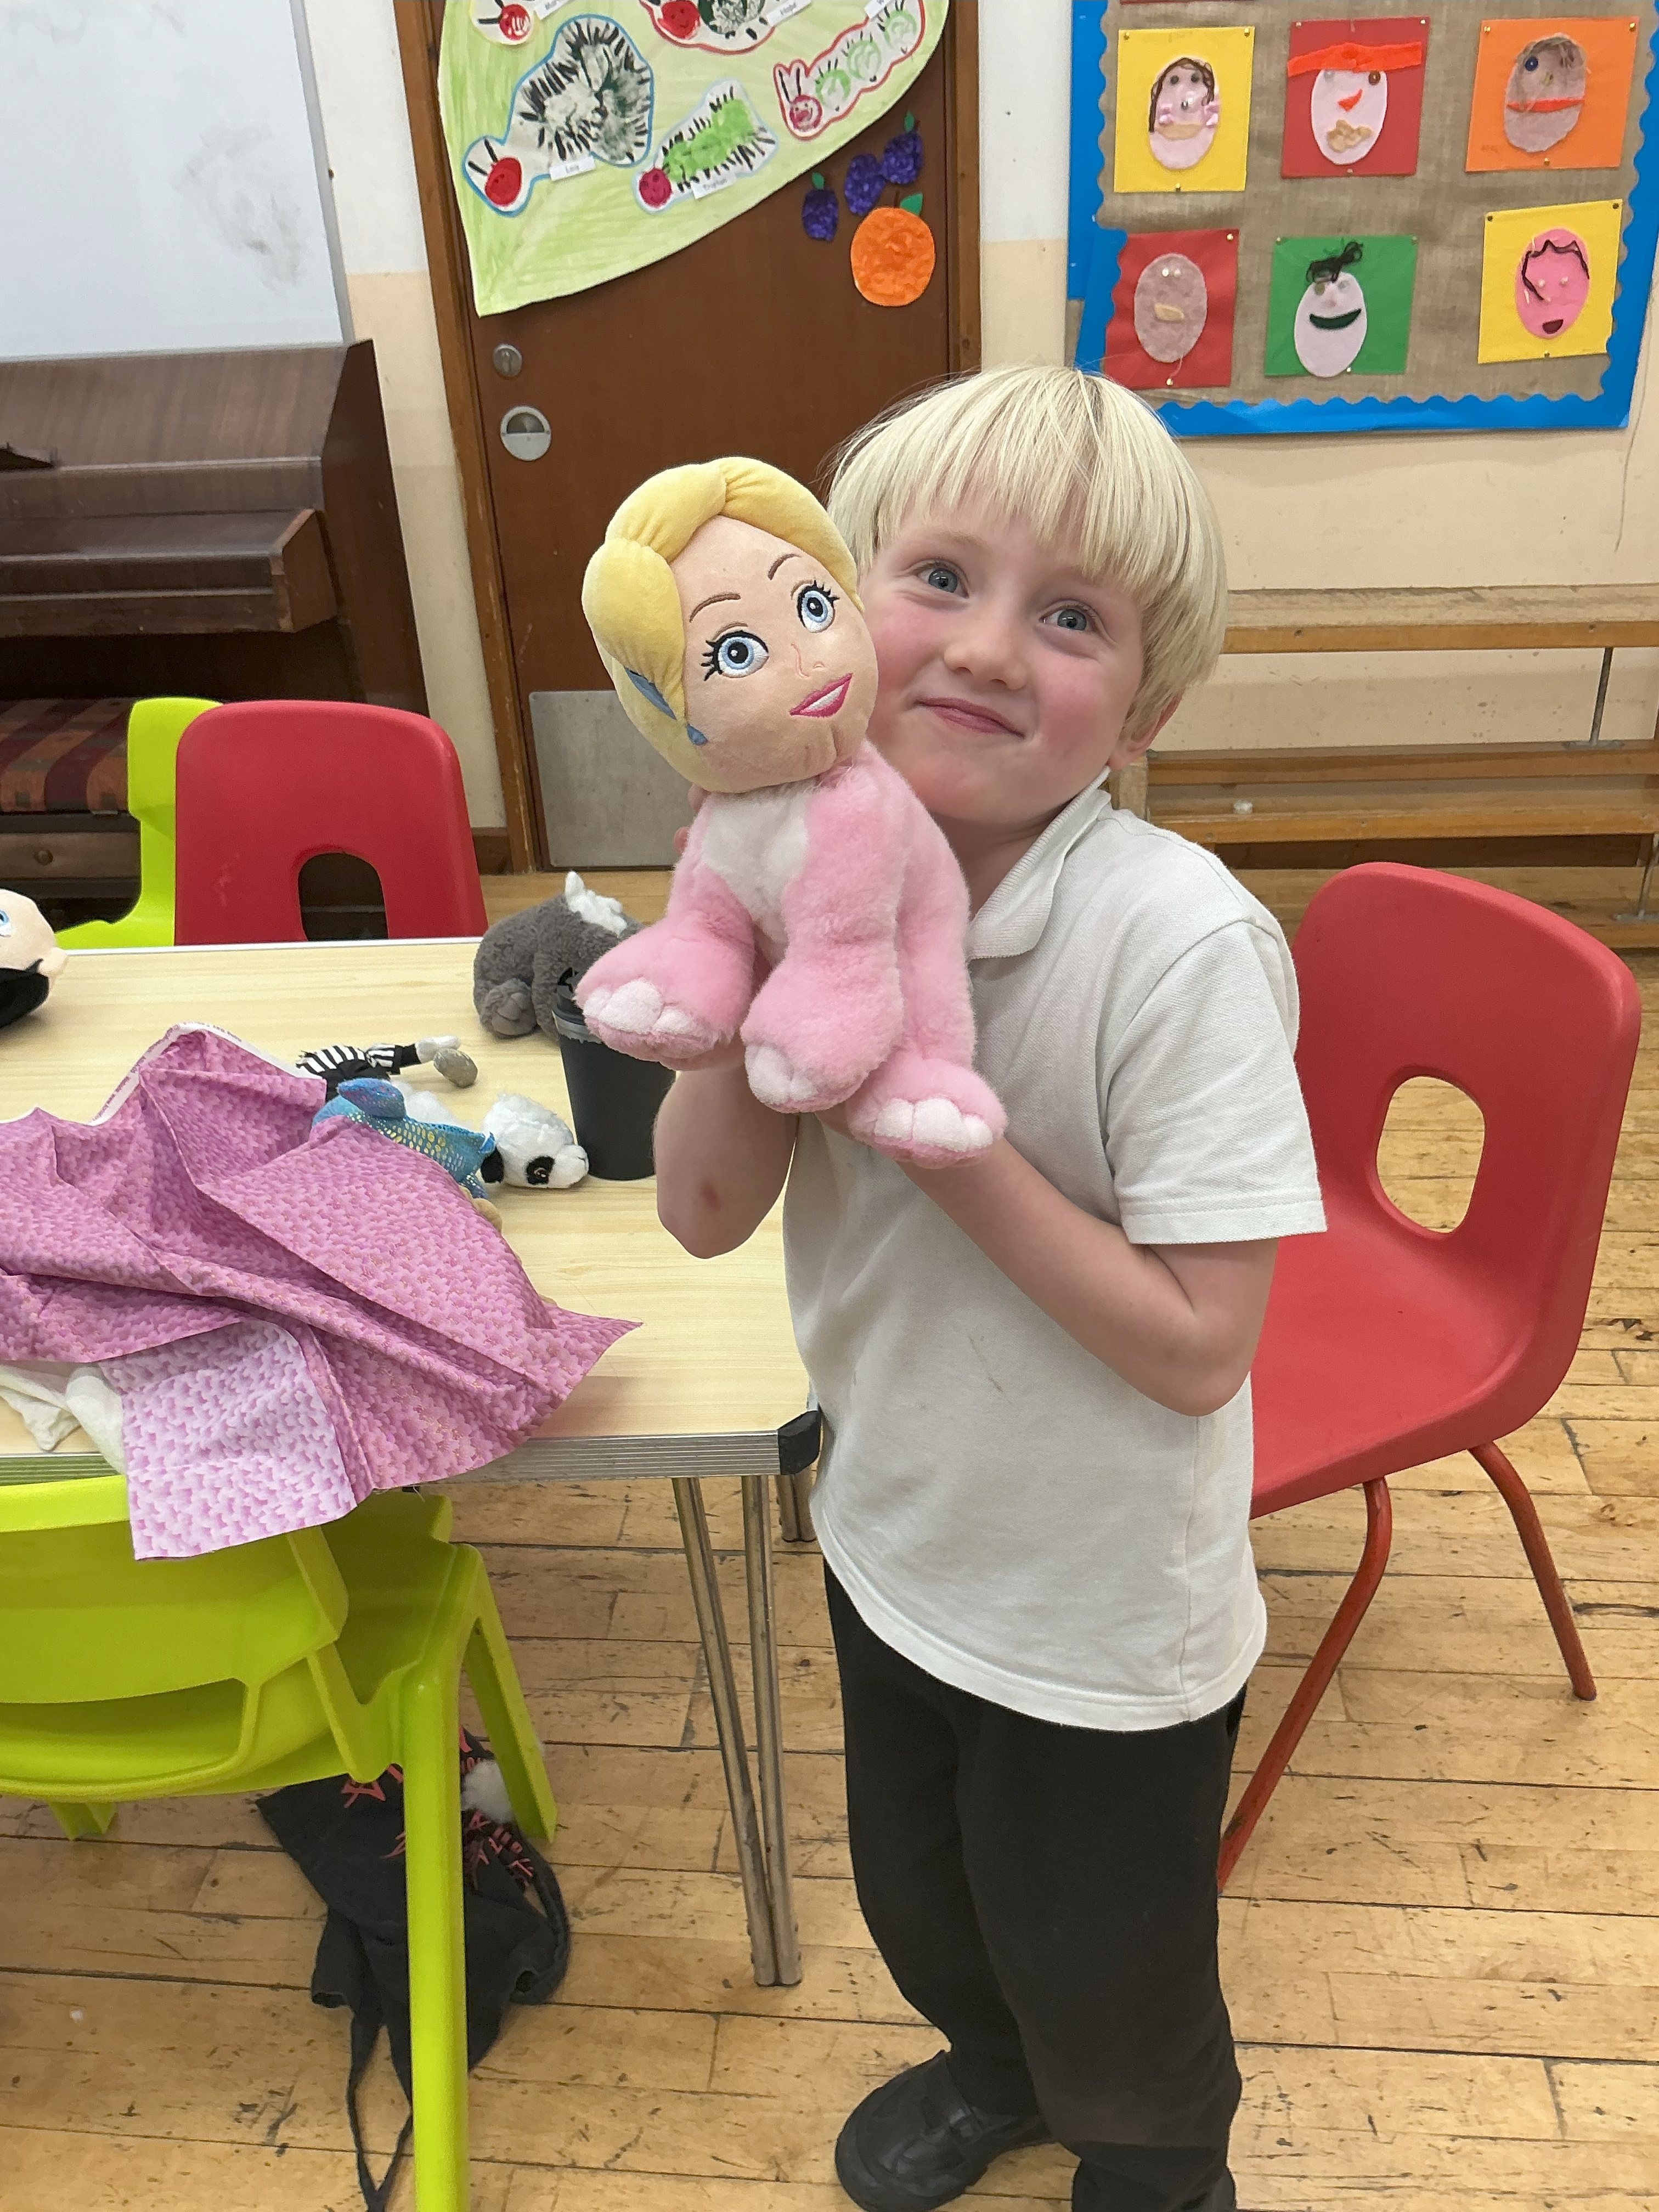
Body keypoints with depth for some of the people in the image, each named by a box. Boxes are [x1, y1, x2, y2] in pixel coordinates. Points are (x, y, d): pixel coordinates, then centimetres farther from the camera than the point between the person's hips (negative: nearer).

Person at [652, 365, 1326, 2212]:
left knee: (1107, 2005, 23)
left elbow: (1197, 1346, -26)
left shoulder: (1177, 941, -30)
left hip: (1107, 1625, -5)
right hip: (894, 1545, 5)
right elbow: (703, 1212, -10)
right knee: (922, 1907, 32)